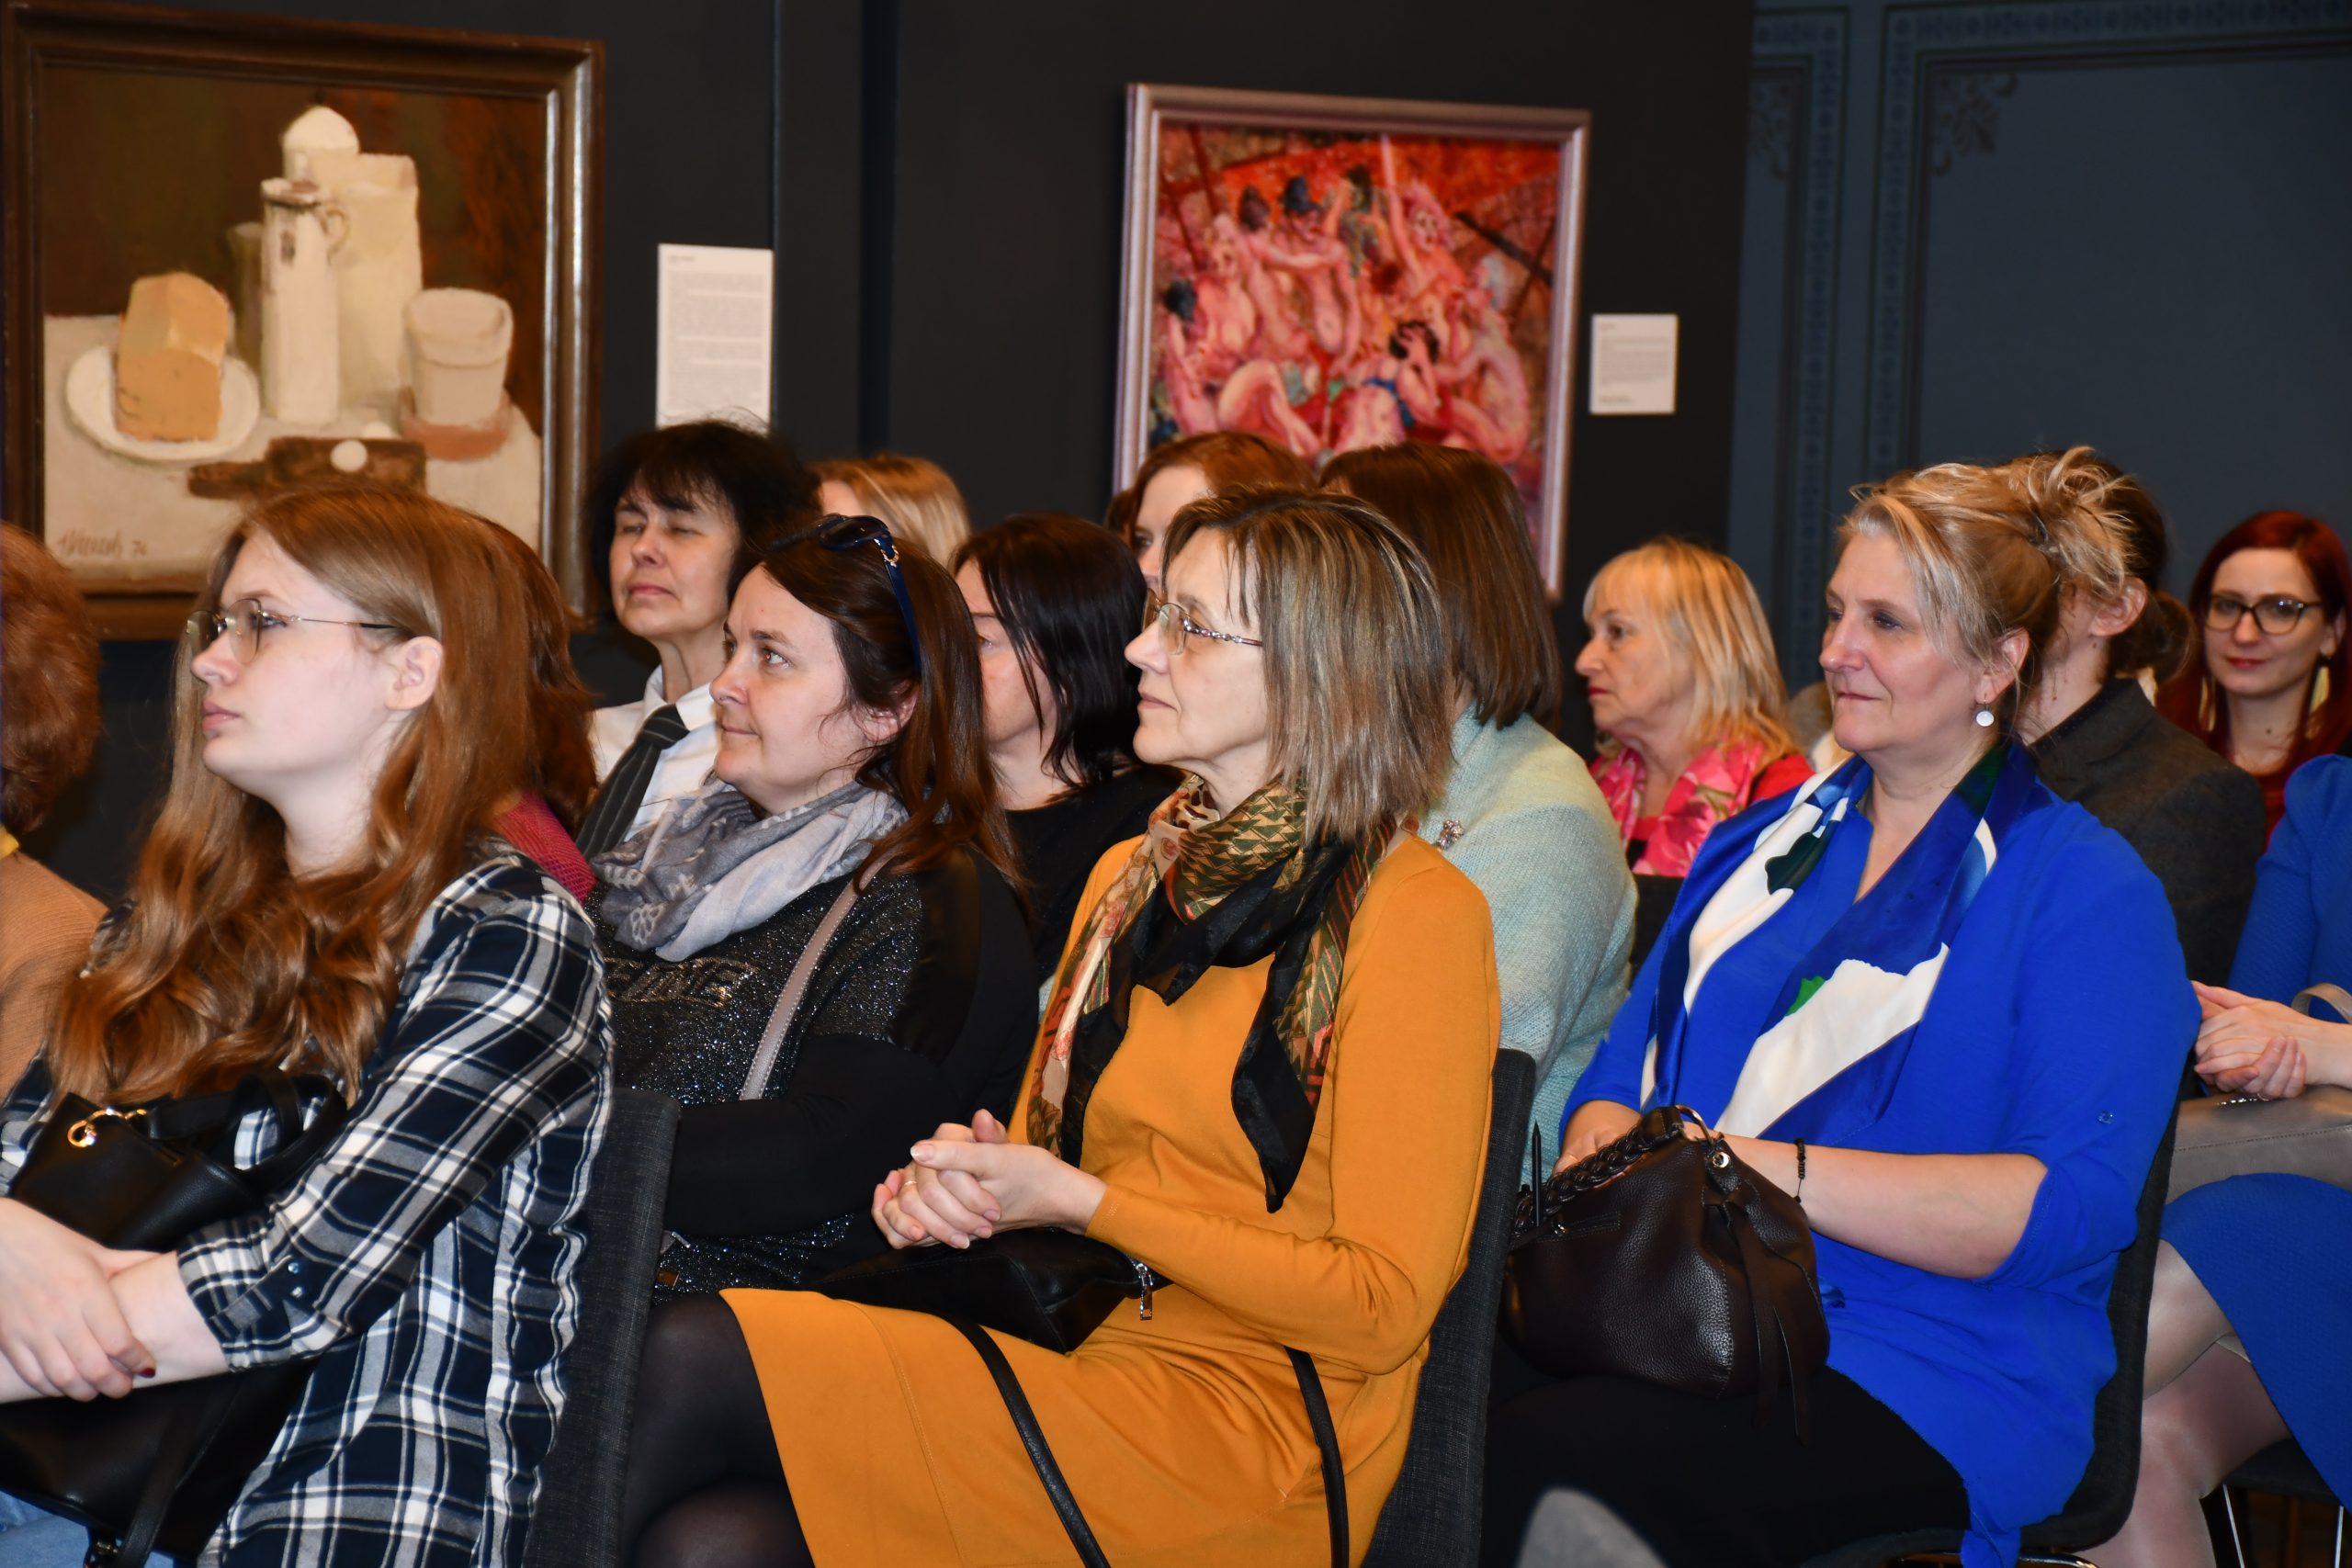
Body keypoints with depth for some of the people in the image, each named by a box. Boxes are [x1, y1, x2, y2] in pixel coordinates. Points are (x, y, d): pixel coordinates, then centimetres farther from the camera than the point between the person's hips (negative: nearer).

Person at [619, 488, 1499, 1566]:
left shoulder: (1410, 913, -7)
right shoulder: (1128, 878, 17)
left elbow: (1386, 1303, -10)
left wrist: (1083, 1201, -12)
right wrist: (959, 1178, 0)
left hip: (1247, 1444, -6)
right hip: (1081, 1372, 7)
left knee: (694, 1362, -20)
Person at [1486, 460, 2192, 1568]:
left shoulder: (2087, 892, 2)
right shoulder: (1760, 842, 23)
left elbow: (2070, 1205, -11)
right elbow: (1619, 1078, 20)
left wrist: (1774, 1169, -18)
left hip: (1917, 1378, -5)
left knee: (1533, 1465, -34)